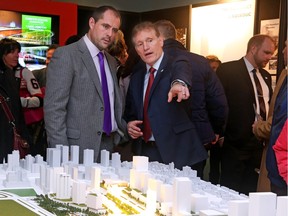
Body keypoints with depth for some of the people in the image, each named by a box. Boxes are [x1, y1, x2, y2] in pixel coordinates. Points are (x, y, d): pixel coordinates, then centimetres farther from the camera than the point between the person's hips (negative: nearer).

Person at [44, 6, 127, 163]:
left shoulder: (111, 62, 16)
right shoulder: (65, 55, -8)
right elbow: (53, 108, -13)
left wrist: (123, 129, 6)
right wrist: (61, 154, -17)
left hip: (109, 144, 7)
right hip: (79, 147, -6)